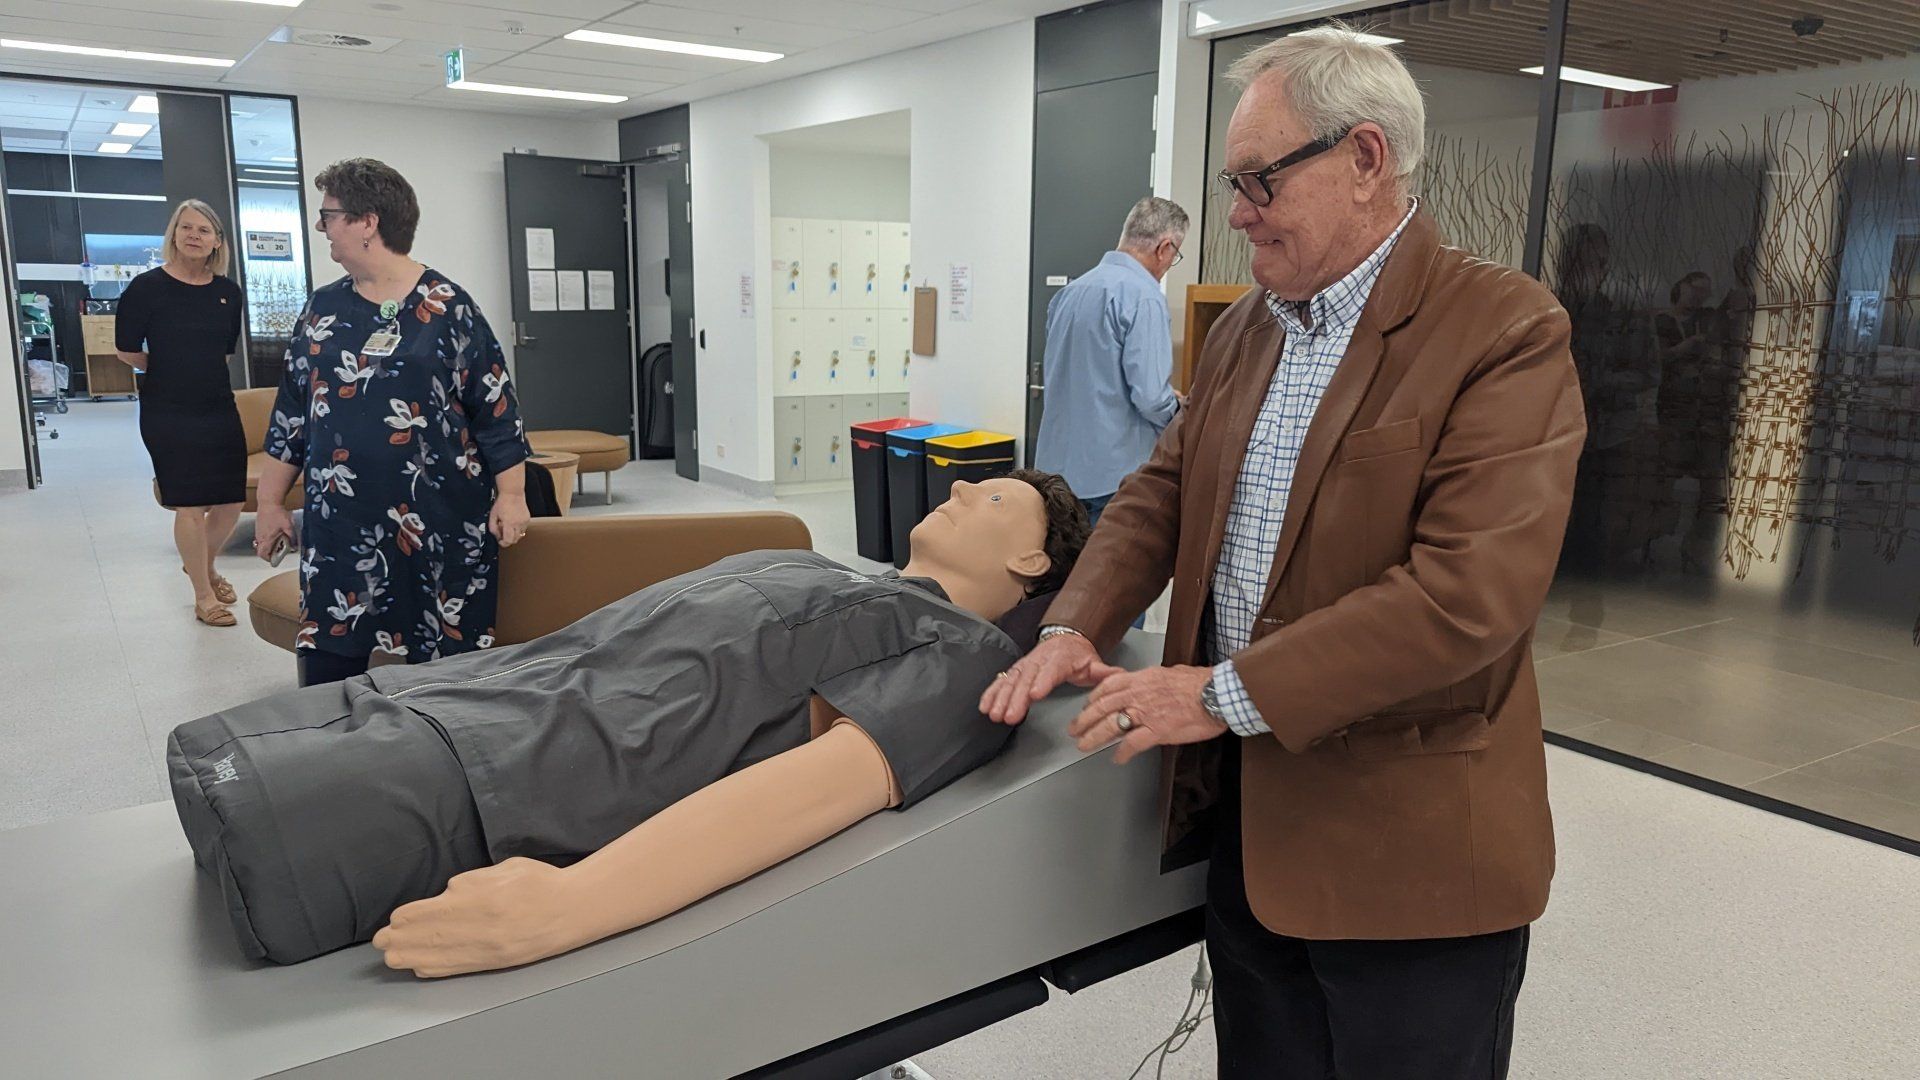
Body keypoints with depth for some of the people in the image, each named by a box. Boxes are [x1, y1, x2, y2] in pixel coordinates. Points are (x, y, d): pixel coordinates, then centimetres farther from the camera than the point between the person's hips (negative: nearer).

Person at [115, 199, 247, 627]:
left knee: (231, 500, 9)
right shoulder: (147, 287, -9)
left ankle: (203, 564, 38)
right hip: (167, 415, -5)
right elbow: (127, 351, -2)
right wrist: (168, 370, 9)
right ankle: (203, 596, 11)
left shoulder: (228, 292, 4)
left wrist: (195, 368, 13)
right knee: (190, 506, -3)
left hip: (220, 408, 5)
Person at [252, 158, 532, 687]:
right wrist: (270, 502, 13)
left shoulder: (446, 307, -4)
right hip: (340, 526, 4)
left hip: (440, 524, -4)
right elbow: (291, 412, 15)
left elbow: (496, 406, -5)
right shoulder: (323, 309, 11)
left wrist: (511, 495, -10)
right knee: (325, 679, 4)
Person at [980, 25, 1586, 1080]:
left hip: (1405, 844, -6)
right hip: (1242, 808, 7)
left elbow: (1472, 590, -25)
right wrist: (1075, 627, -4)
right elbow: (1163, 489, 13)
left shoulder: (1505, 329, -16)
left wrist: (1227, 694, -25)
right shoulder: (1244, 327, 9)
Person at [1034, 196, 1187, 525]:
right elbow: (1150, 396, -21)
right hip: (1114, 473, -8)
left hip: (1057, 463, 8)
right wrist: (1176, 411, 3)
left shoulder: (1070, 291, 10)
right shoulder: (1144, 296, -15)